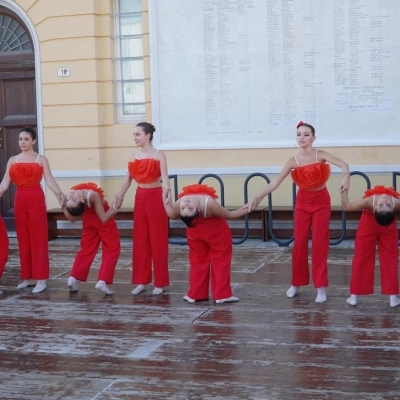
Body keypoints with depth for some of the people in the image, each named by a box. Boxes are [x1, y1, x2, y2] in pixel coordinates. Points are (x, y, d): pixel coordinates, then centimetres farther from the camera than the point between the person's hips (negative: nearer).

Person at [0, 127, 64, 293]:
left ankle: (41, 279, -2)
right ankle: (27, 277, 17)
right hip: (19, 200, 4)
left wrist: (60, 194, -23)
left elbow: (50, 180, -8)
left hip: (36, 199, -4)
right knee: (23, 239, 8)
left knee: (38, 238, -3)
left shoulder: (41, 159, 1)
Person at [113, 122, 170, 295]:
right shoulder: (134, 157, 8)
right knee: (140, 239, 8)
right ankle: (141, 280, 15)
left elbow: (164, 175, -19)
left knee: (158, 239, -1)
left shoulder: (159, 155, -7)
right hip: (140, 198, 6)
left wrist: (167, 190, -37)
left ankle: (160, 282, 7)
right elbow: (128, 179, 12)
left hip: (156, 197, -6)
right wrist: (119, 197, 6)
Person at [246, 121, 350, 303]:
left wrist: (345, 177, -53)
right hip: (302, 202, 2)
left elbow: (343, 164, -30)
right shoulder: (293, 161, -9)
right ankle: (296, 283, 18)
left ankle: (321, 287, 2)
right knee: (299, 243, 5)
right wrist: (257, 198, -25)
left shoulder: (320, 155, -15)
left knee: (320, 244, -3)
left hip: (321, 201, -2)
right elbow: (274, 183, -14)